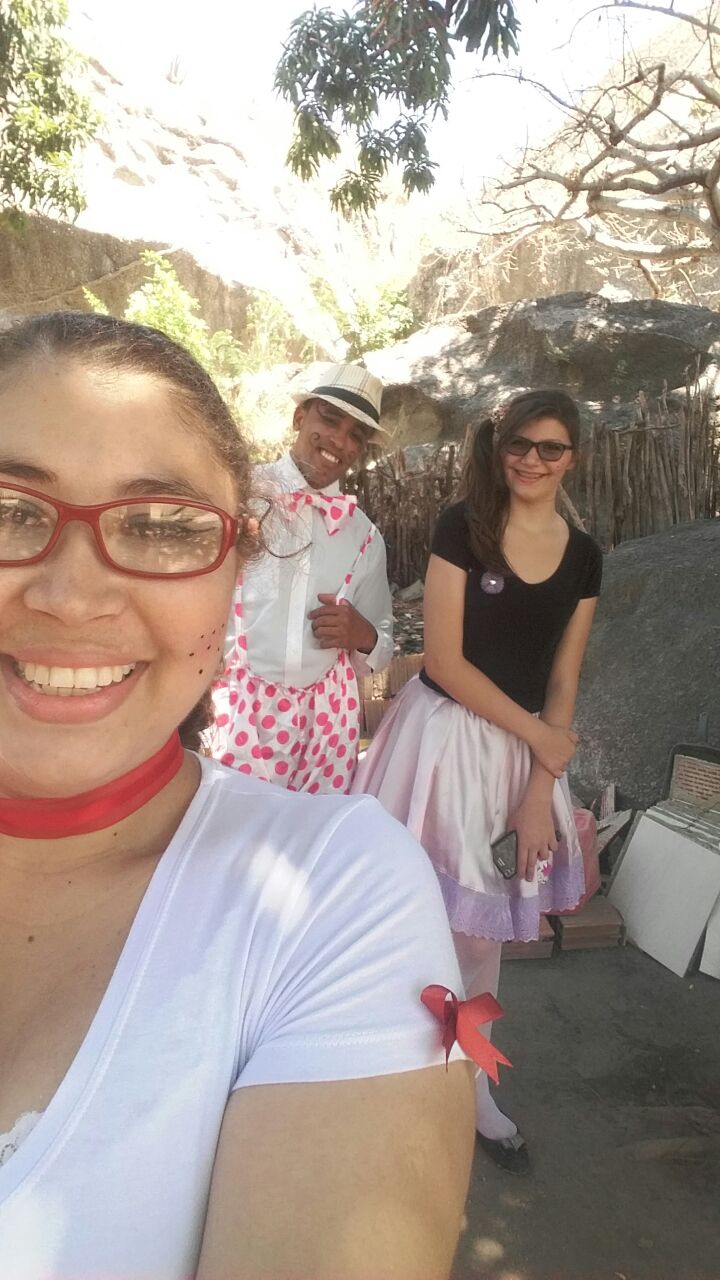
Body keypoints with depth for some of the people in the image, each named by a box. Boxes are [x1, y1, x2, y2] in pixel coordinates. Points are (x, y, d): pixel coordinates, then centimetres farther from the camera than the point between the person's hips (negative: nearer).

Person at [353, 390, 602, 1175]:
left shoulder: (582, 555, 4)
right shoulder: (463, 527, -8)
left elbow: (563, 682, 5)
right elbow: (443, 659, -13)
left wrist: (541, 791, -3)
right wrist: (540, 735, -10)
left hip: (525, 750, 4)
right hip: (445, 737, -4)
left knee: (487, 924, 15)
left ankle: (468, 1083, 37)